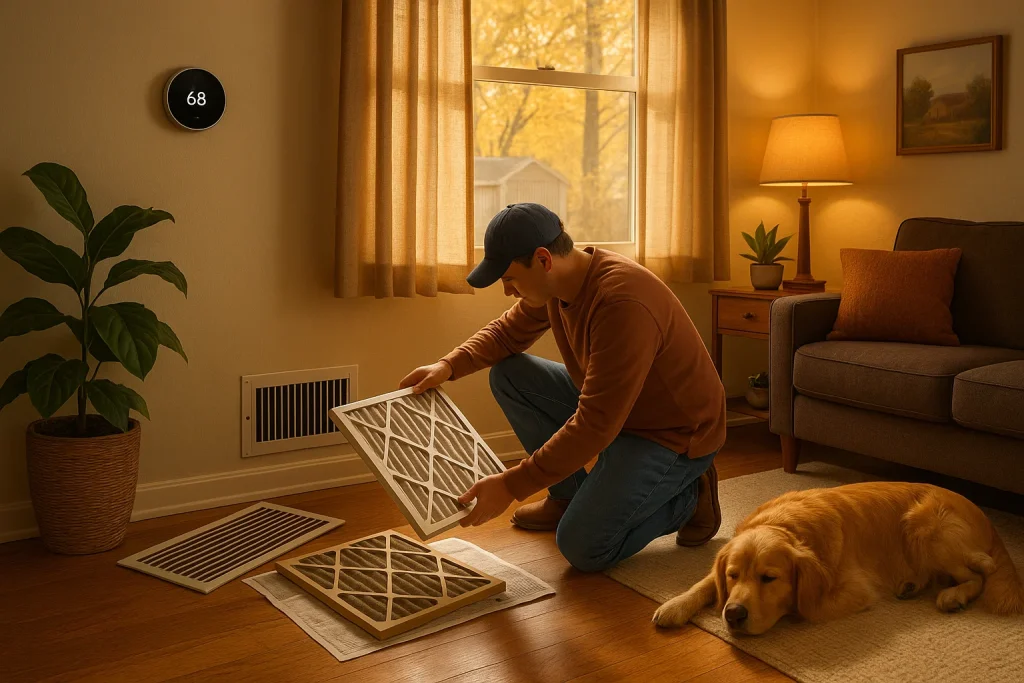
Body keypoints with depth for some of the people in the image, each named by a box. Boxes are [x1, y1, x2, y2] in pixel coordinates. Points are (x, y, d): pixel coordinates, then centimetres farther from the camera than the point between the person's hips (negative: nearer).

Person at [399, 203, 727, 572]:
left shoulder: (623, 304, -34)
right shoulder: (555, 282, -7)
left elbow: (594, 427, -34)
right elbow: (508, 331, 10)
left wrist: (510, 486, -32)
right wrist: (450, 365, -8)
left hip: (674, 431, -8)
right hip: (611, 405, 8)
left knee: (583, 547, -19)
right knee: (508, 374, 0)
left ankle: (689, 496, 5)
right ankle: (569, 496, 11)